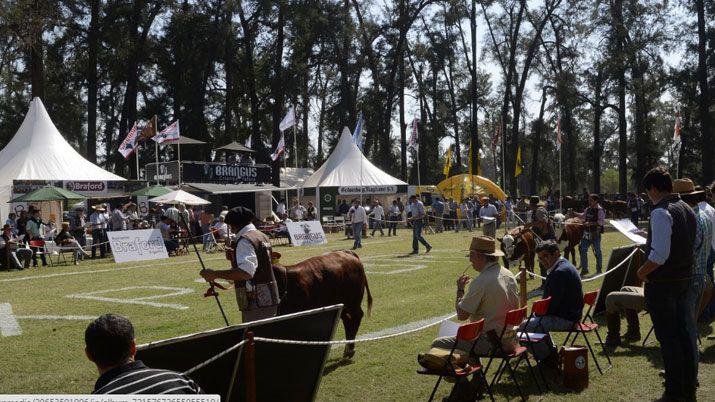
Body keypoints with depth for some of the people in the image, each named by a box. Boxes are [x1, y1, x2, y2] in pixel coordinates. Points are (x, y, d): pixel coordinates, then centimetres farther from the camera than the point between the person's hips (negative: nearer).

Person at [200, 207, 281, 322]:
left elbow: (246, 272, -29)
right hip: (269, 299, 10)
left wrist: (215, 274, -26)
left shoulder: (245, 240, -15)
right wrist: (235, 258, 15)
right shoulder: (262, 236, 15)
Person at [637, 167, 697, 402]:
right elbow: (691, 247, 17)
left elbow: (660, 255, -25)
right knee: (686, 333, 14)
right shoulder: (687, 210, 9)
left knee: (668, 338, 2)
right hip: (685, 280, 8)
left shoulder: (661, 212, -19)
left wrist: (642, 272, -11)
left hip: (662, 283, -8)